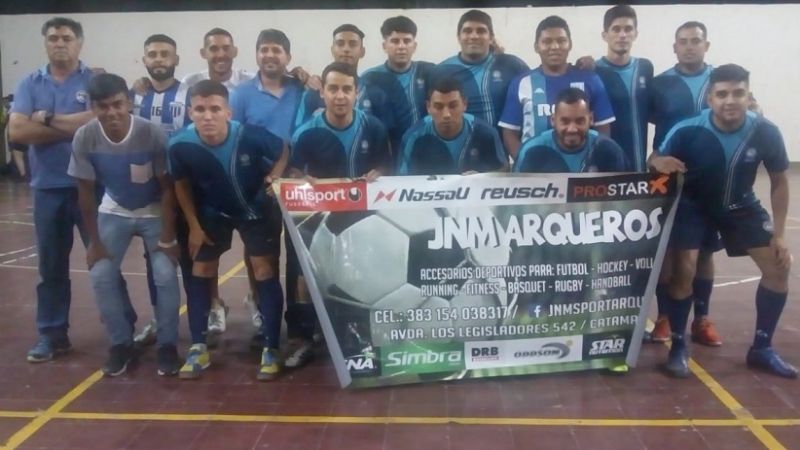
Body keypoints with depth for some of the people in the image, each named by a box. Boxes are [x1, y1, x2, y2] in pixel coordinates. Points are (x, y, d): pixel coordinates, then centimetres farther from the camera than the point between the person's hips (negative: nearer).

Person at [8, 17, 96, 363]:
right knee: (51, 265, 11)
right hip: (48, 188, 3)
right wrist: (74, 126, -11)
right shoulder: (30, 84, 7)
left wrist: (48, 119, -11)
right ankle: (51, 334, 22)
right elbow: (17, 131, -7)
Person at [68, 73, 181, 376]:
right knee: (100, 275, -10)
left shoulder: (152, 134, -28)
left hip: (155, 213, -2)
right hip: (114, 212, 2)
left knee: (165, 275, -16)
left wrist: (167, 238, -17)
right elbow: (86, 192, -9)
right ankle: (121, 343, 9)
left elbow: (167, 188, -18)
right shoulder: (84, 138, -21)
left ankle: (168, 344, 3)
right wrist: (94, 242, -7)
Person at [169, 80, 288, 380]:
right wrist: (194, 226, -4)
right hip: (212, 212, 2)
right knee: (201, 272, 3)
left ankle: (271, 349, 5)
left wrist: (273, 179, -25)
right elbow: (182, 185, -8)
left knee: (264, 271, -5)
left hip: (257, 209, -2)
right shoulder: (181, 146, -28)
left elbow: (283, 152, -11)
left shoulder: (251, 136, -33)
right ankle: (198, 349, 15)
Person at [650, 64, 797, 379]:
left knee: (778, 267, -5)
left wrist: (779, 234, -8)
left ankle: (761, 348, 12)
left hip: (741, 206, 3)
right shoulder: (687, 131, -29)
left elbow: (779, 182, -6)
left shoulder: (765, 132, -22)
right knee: (684, 270, -18)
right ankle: (678, 347, 3)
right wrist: (659, 162, -41)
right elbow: (656, 160, -14)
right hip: (694, 205, -3)